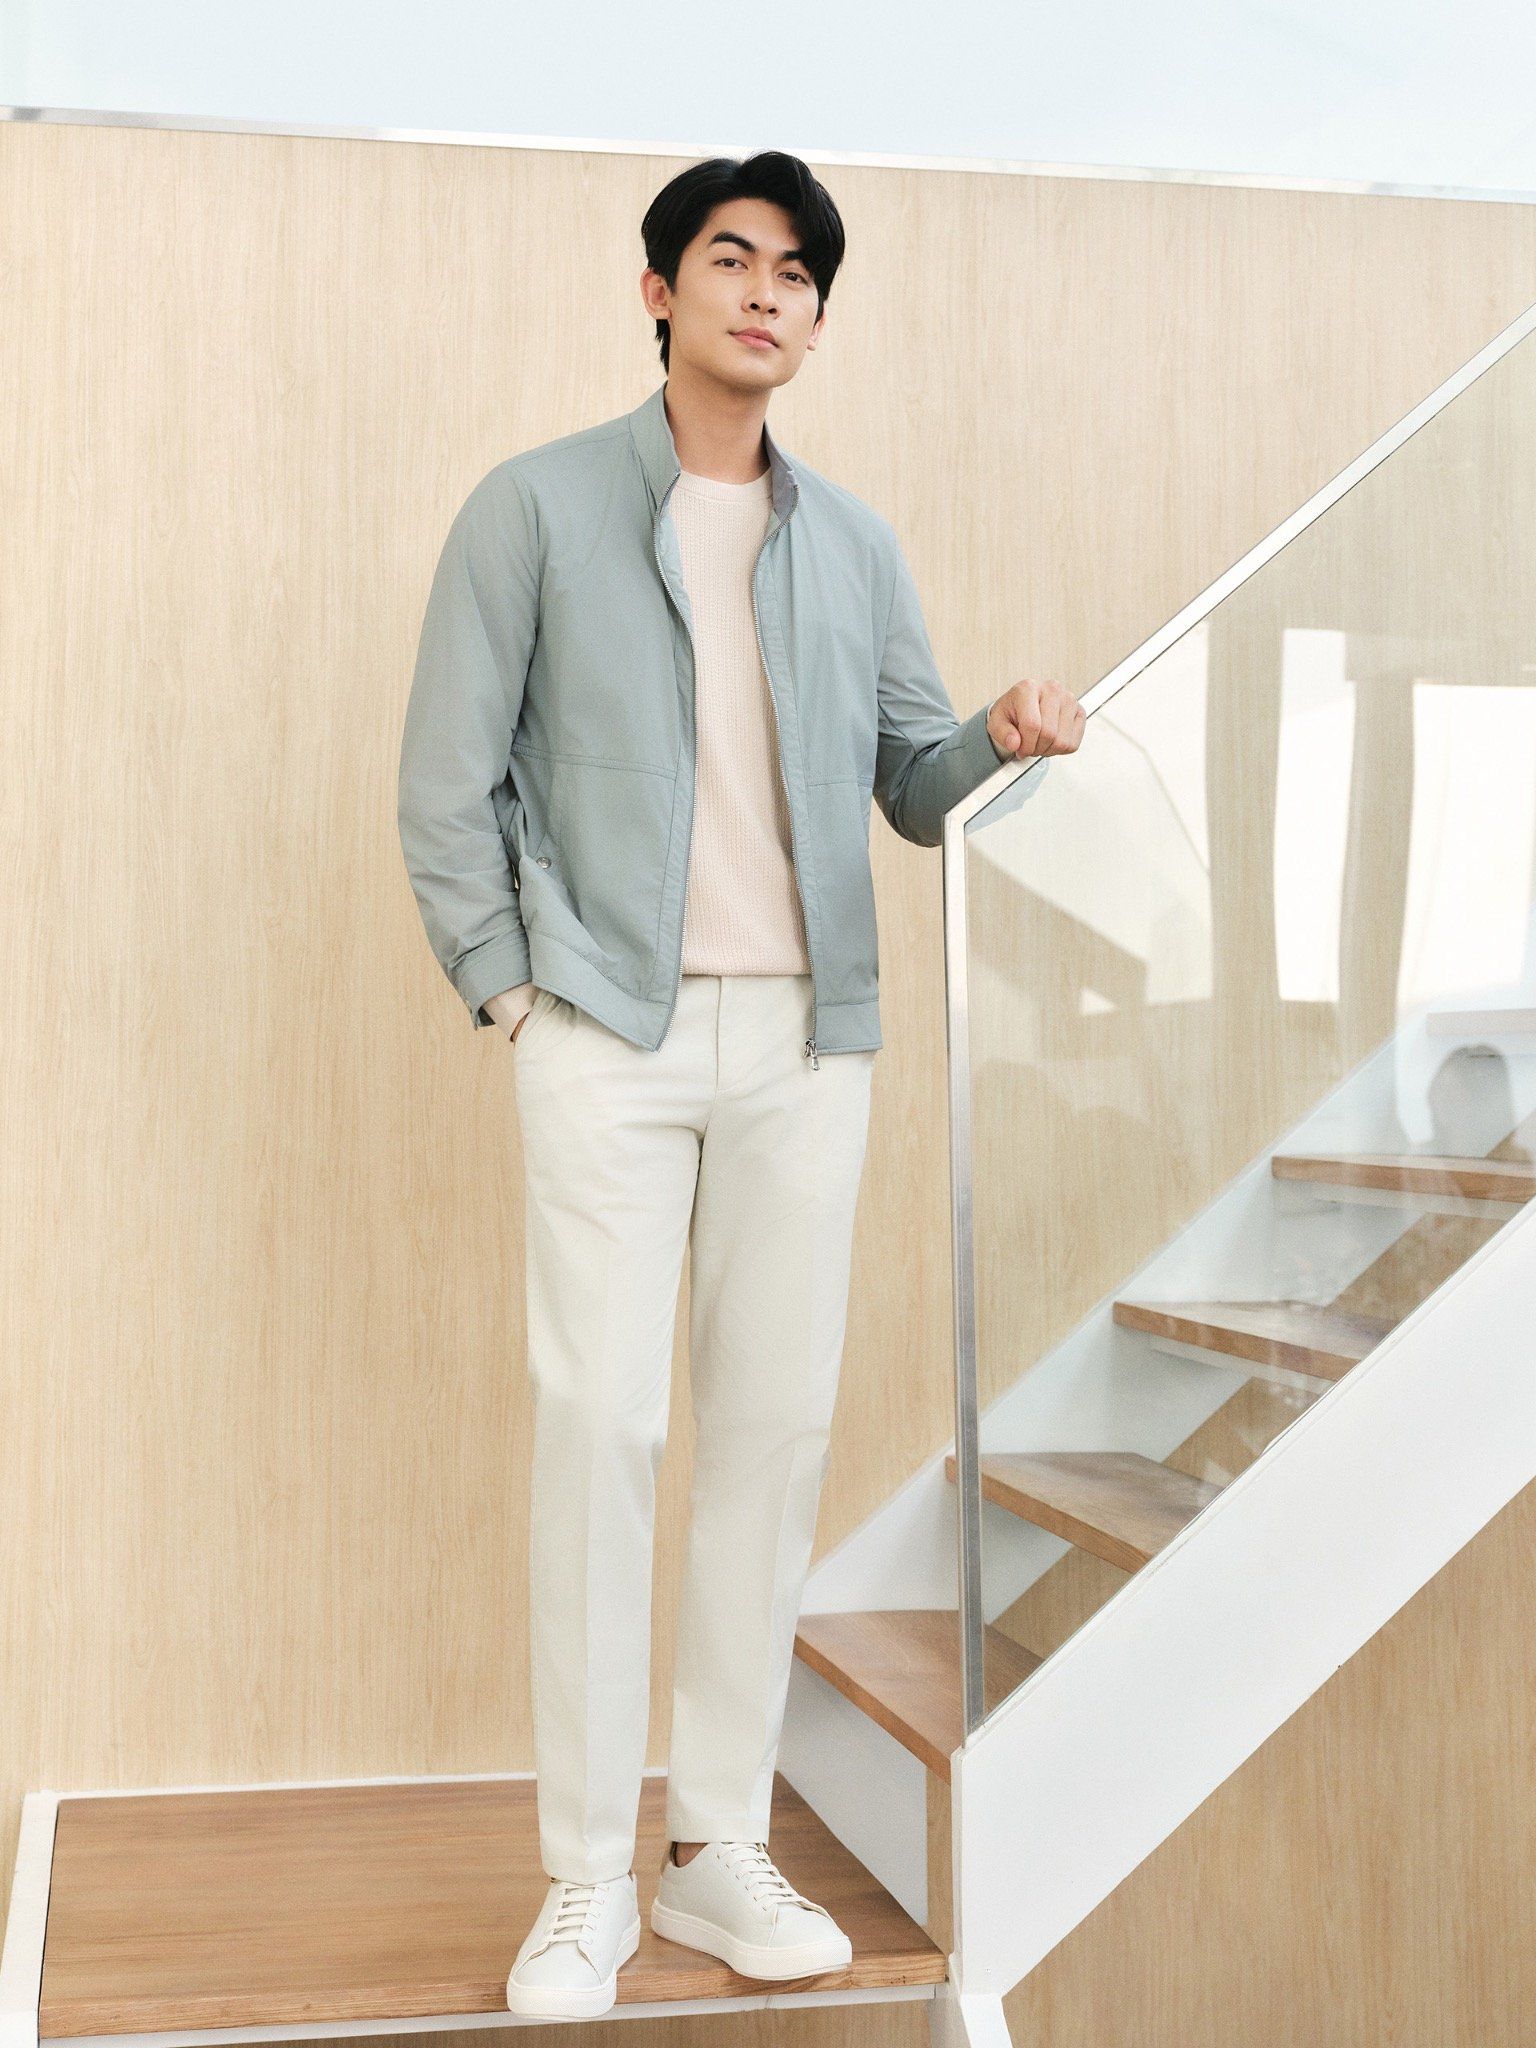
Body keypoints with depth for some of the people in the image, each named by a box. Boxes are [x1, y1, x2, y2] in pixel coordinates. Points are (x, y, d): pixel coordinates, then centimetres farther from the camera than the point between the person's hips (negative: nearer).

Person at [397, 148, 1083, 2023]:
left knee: (778, 1428, 4)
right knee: (599, 1422, -7)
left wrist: (1004, 740, -7)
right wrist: (510, 987, -5)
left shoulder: (853, 542, 15)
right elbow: (448, 781, 2)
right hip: (611, 1032, -4)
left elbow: (911, 779, 14)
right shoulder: (536, 507, 4)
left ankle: (720, 1848, 17)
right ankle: (585, 1882, 5)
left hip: (806, 1040, 4)